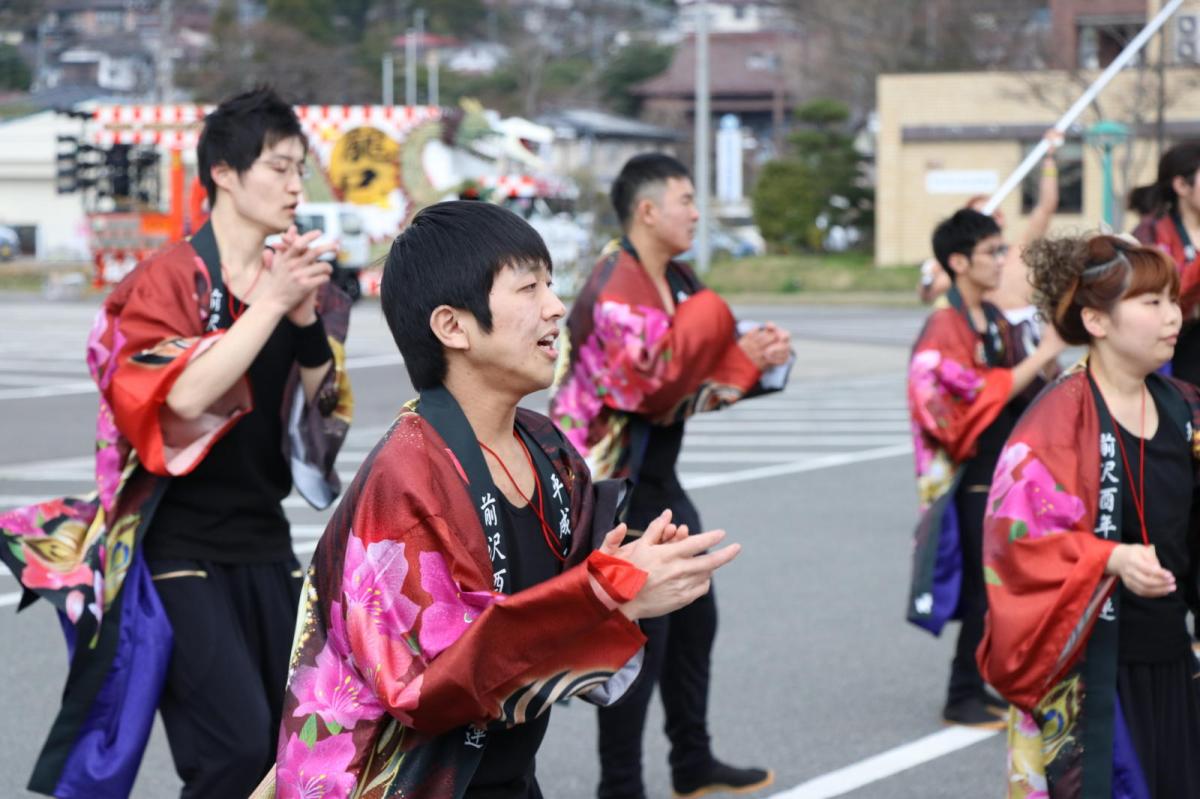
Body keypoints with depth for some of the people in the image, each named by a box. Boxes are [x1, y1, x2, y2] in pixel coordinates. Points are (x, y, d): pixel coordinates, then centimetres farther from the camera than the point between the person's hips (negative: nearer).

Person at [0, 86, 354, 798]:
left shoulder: (290, 278, 10)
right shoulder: (168, 280, -9)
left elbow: (324, 403, 7)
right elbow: (185, 395, -24)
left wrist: (306, 315, -9)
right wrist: (270, 303, -21)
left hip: (264, 541, 7)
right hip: (180, 545, -7)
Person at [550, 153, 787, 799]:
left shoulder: (679, 284, 11)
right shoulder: (617, 287, -19)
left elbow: (703, 377, 13)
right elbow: (656, 386, -26)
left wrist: (757, 356, -6)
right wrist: (737, 355, -18)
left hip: (658, 479, 10)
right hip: (614, 484, -10)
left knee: (693, 618, 18)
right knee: (639, 635, -7)